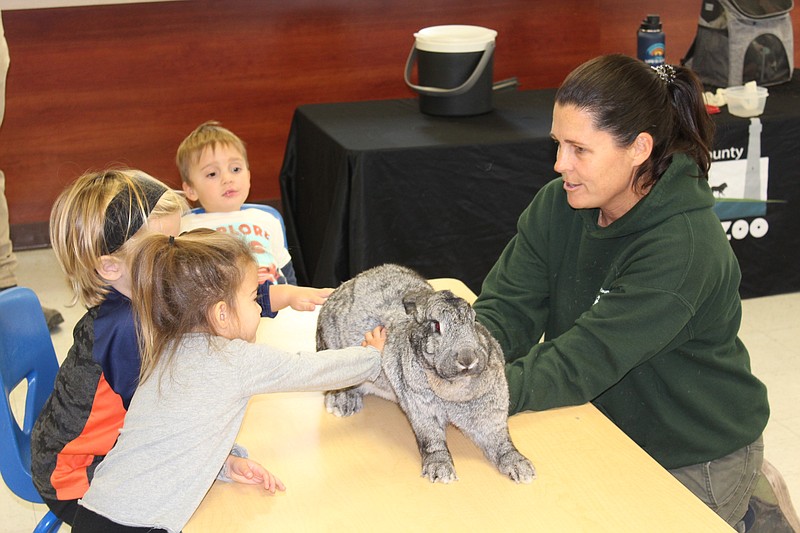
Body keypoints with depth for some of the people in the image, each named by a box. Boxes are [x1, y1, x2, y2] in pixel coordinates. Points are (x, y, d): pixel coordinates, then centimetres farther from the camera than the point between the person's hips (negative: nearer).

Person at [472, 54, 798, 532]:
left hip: (697, 461, -6)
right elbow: (509, 305, -12)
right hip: (604, 433, 7)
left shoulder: (683, 249, -29)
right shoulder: (560, 204, -7)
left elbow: (582, 363, -33)